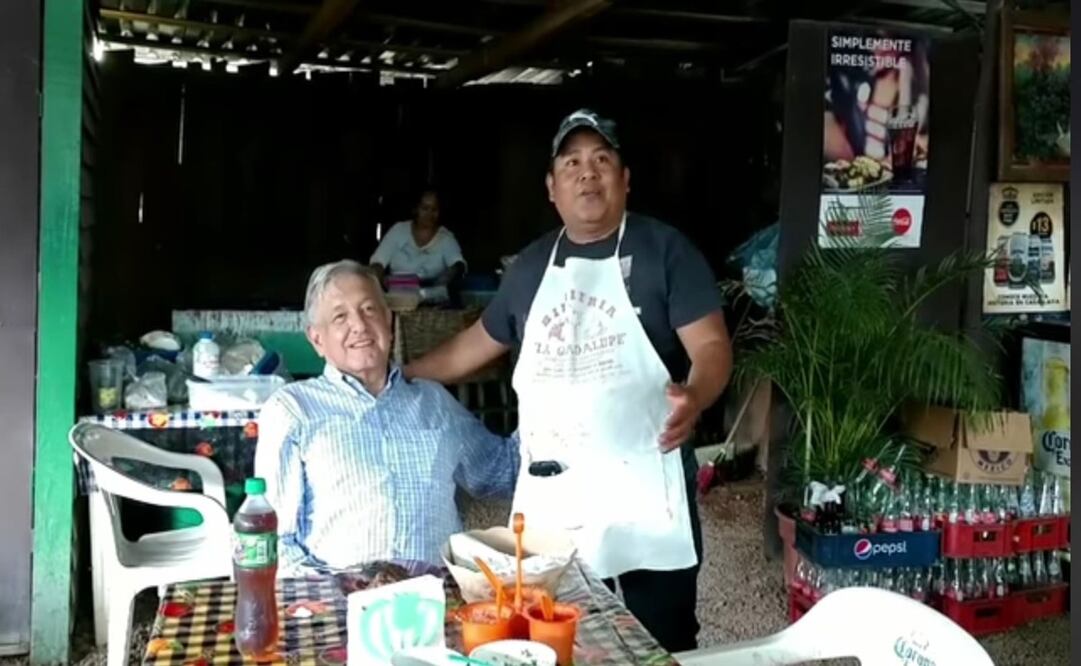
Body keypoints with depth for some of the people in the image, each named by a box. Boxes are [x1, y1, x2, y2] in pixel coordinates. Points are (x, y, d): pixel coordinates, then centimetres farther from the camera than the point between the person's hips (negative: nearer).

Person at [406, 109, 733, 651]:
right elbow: (480, 342, 26)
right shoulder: (531, 264, 14)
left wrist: (694, 396, -29)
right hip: (550, 494, 4)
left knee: (664, 644, 2)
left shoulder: (664, 249, 0)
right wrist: (401, 376, 25)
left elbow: (711, 344, -8)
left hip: (645, 487, -4)